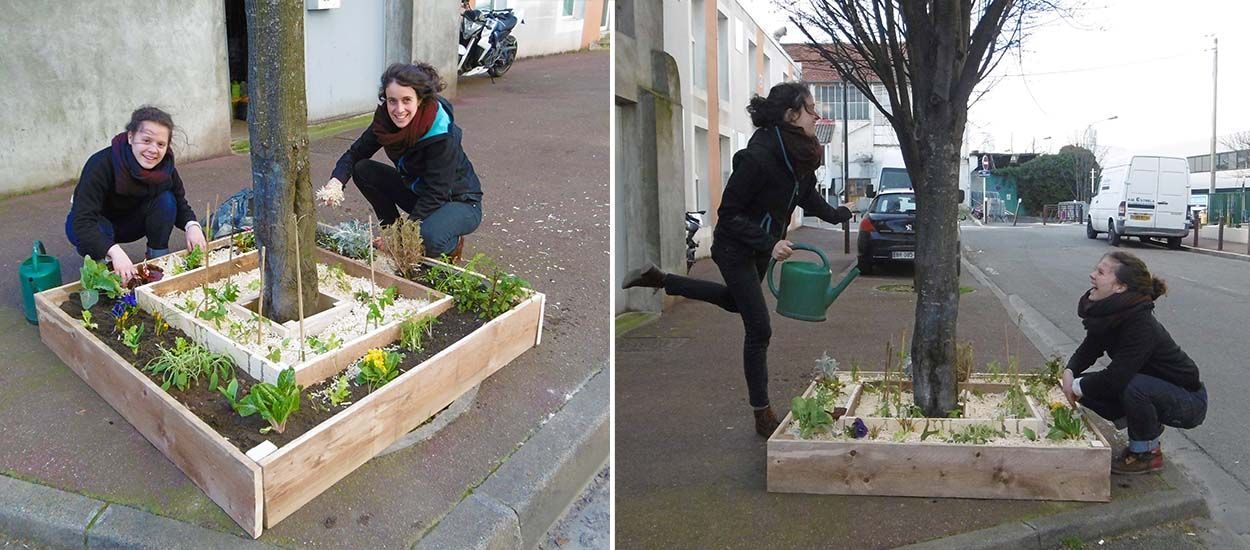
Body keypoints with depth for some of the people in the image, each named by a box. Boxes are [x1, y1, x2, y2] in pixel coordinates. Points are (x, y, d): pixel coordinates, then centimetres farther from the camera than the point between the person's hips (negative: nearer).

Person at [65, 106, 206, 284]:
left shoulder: (165, 165, -21)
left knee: (166, 200, -23)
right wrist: (114, 251, -60)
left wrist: (192, 226, -32)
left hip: (131, 222, 4)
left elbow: (180, 203, -8)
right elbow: (82, 222, -43)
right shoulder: (101, 164, -35)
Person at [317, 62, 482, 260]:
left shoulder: (443, 135, -31)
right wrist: (336, 181, -24)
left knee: (429, 238, -37)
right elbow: (356, 152, -3)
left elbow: (435, 195, -29)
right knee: (363, 170, -10)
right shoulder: (385, 119, -13)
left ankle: (453, 243, -1)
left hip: (461, 202, -6)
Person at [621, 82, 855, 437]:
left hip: (763, 245, 9)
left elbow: (809, 196, 14)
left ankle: (659, 280, 35)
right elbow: (729, 213, -26)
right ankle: (763, 415, 11)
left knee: (737, 301, 30)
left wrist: (839, 214, 12)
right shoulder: (757, 156, -32)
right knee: (759, 329, -3)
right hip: (735, 248, -9)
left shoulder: (801, 155, -7)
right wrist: (769, 244, -31)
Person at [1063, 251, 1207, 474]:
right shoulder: (1107, 315, -7)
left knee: (1133, 386, -35)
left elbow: (1115, 378, -37)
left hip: (1189, 402, -8)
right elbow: (1088, 350, 5)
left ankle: (1147, 454, -9)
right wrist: (1069, 371, -15)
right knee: (1086, 386, -6)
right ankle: (1149, 425, 12)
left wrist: (1078, 386, -21)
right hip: (1155, 390, 8)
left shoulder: (1141, 325, -32)